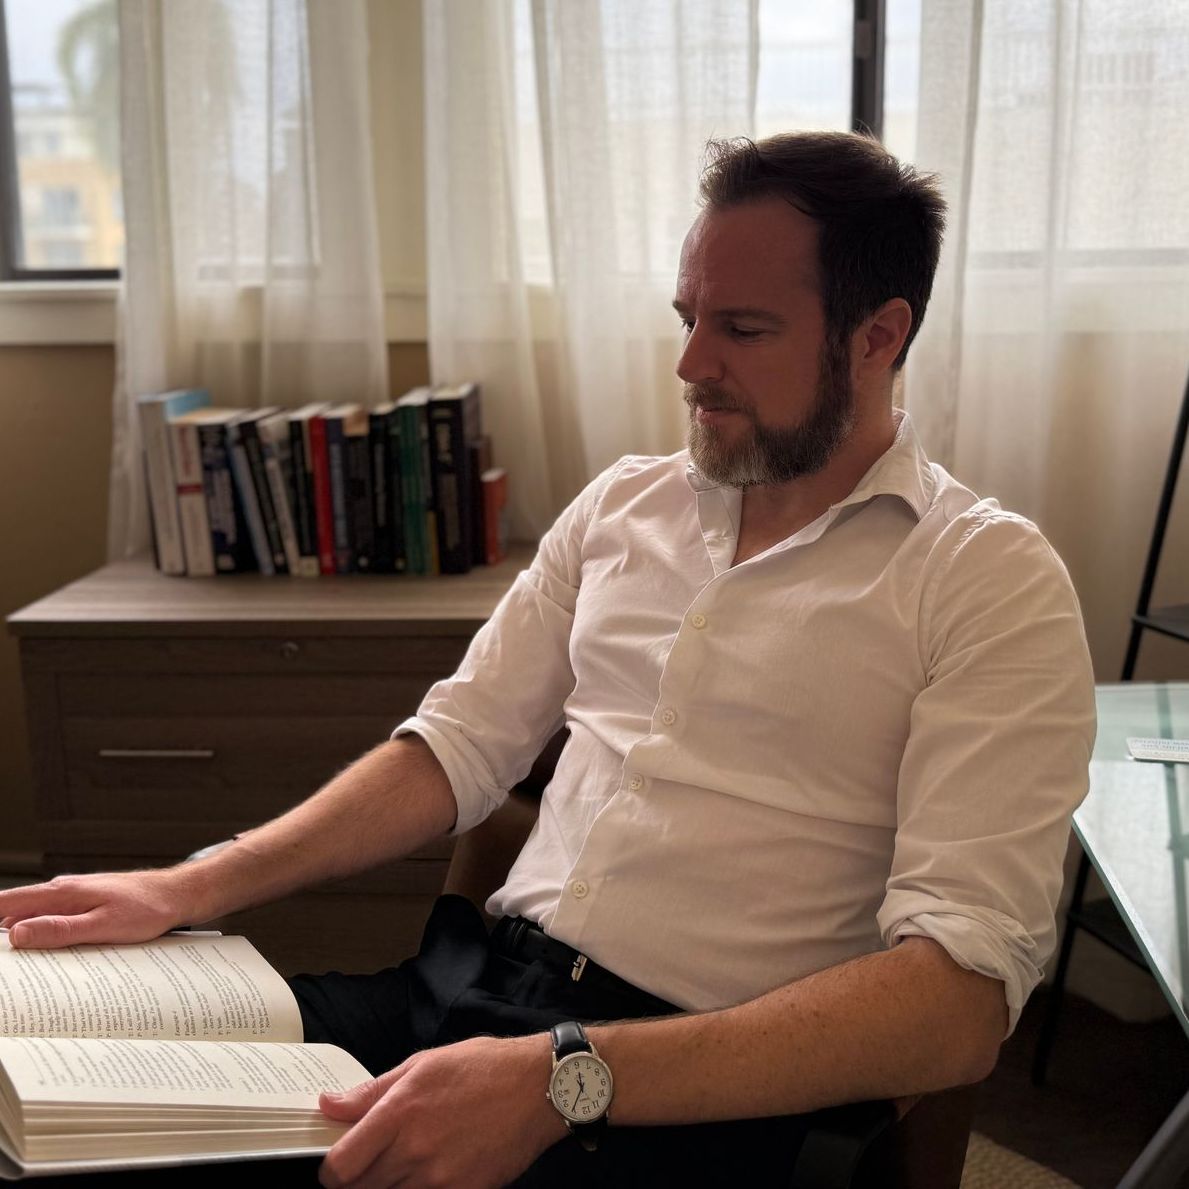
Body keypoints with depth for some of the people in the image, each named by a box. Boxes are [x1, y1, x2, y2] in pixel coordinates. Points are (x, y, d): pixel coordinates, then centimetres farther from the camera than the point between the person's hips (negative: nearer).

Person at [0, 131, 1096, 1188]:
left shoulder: (994, 585, -7)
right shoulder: (623, 504, 13)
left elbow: (960, 1002, -16)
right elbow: (462, 743, 14)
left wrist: (565, 1080, -26)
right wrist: (196, 888, 0)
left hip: (697, 1093, -5)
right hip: (465, 988, 5)